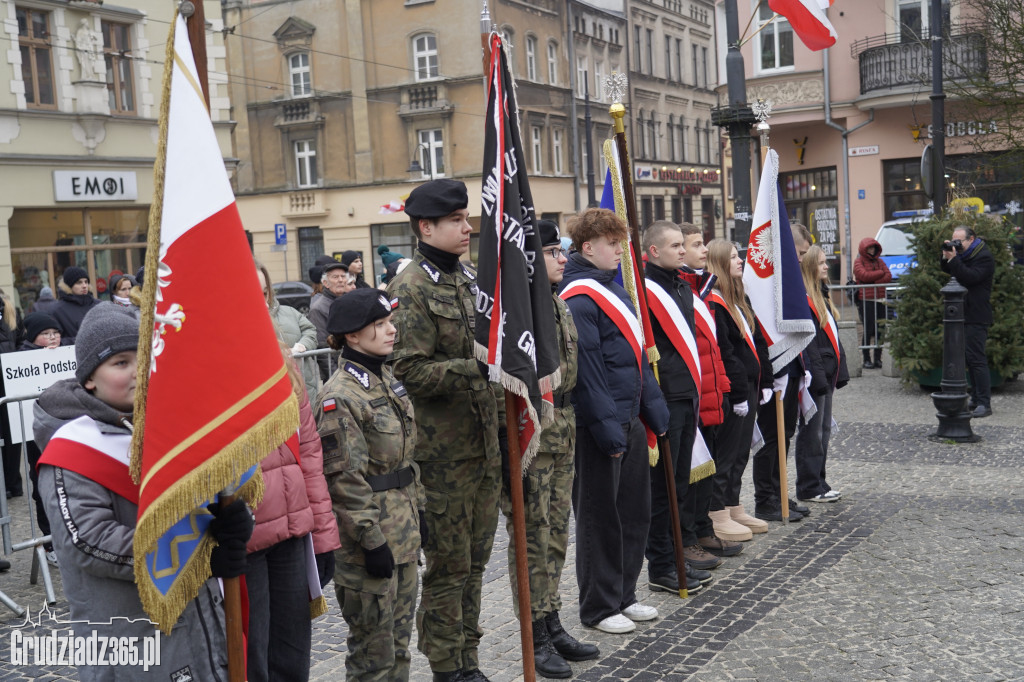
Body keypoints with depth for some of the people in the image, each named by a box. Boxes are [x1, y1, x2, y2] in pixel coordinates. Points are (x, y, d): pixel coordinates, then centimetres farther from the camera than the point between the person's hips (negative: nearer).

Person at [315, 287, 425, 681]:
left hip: (403, 535, 9)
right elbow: (345, 480, -19)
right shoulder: (341, 397, -17)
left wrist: (417, 511, 17)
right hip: (371, 541, -9)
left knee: (399, 643, 18)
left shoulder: (387, 381, 11)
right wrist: (371, 541, -18)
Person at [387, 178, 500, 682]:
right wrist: (478, 367, -24)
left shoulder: (468, 280, 13)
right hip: (442, 451, -7)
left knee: (475, 562, 15)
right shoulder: (412, 290, -12)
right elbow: (411, 372, -20)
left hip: (484, 444, 8)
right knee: (448, 566, 4)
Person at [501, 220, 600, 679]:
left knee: (556, 533, 15)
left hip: (562, 433, 9)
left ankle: (552, 625, 26)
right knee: (531, 535, 1)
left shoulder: (558, 305, 14)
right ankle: (536, 637, 12)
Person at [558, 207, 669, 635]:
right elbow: (585, 370, -20)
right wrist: (606, 427, -21)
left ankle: (624, 595, 29)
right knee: (600, 518, 2)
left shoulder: (614, 290, 14)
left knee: (635, 512, 15)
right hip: (598, 426, -9)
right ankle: (598, 607, 16)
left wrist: (653, 408, 13)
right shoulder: (578, 299, -15)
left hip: (630, 420, 9)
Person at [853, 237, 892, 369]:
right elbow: (864, 275, -14)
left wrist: (874, 281, -11)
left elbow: (889, 276, 5)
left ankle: (878, 359, 11)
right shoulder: (858, 262, 3)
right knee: (868, 331, -5)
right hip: (866, 300, -5)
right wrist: (881, 273, -2)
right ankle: (866, 360, 1)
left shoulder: (879, 261, 17)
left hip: (880, 300, 5)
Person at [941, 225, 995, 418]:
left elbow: (969, 277, -24)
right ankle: (976, 399, 20)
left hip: (976, 317, -10)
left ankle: (985, 404, -11)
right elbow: (948, 271, 18)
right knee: (970, 358, 13)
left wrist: (953, 259, -24)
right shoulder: (964, 254, 15)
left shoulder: (984, 257, -13)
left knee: (977, 358, -12)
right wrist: (946, 258, 0)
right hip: (964, 315, 10)